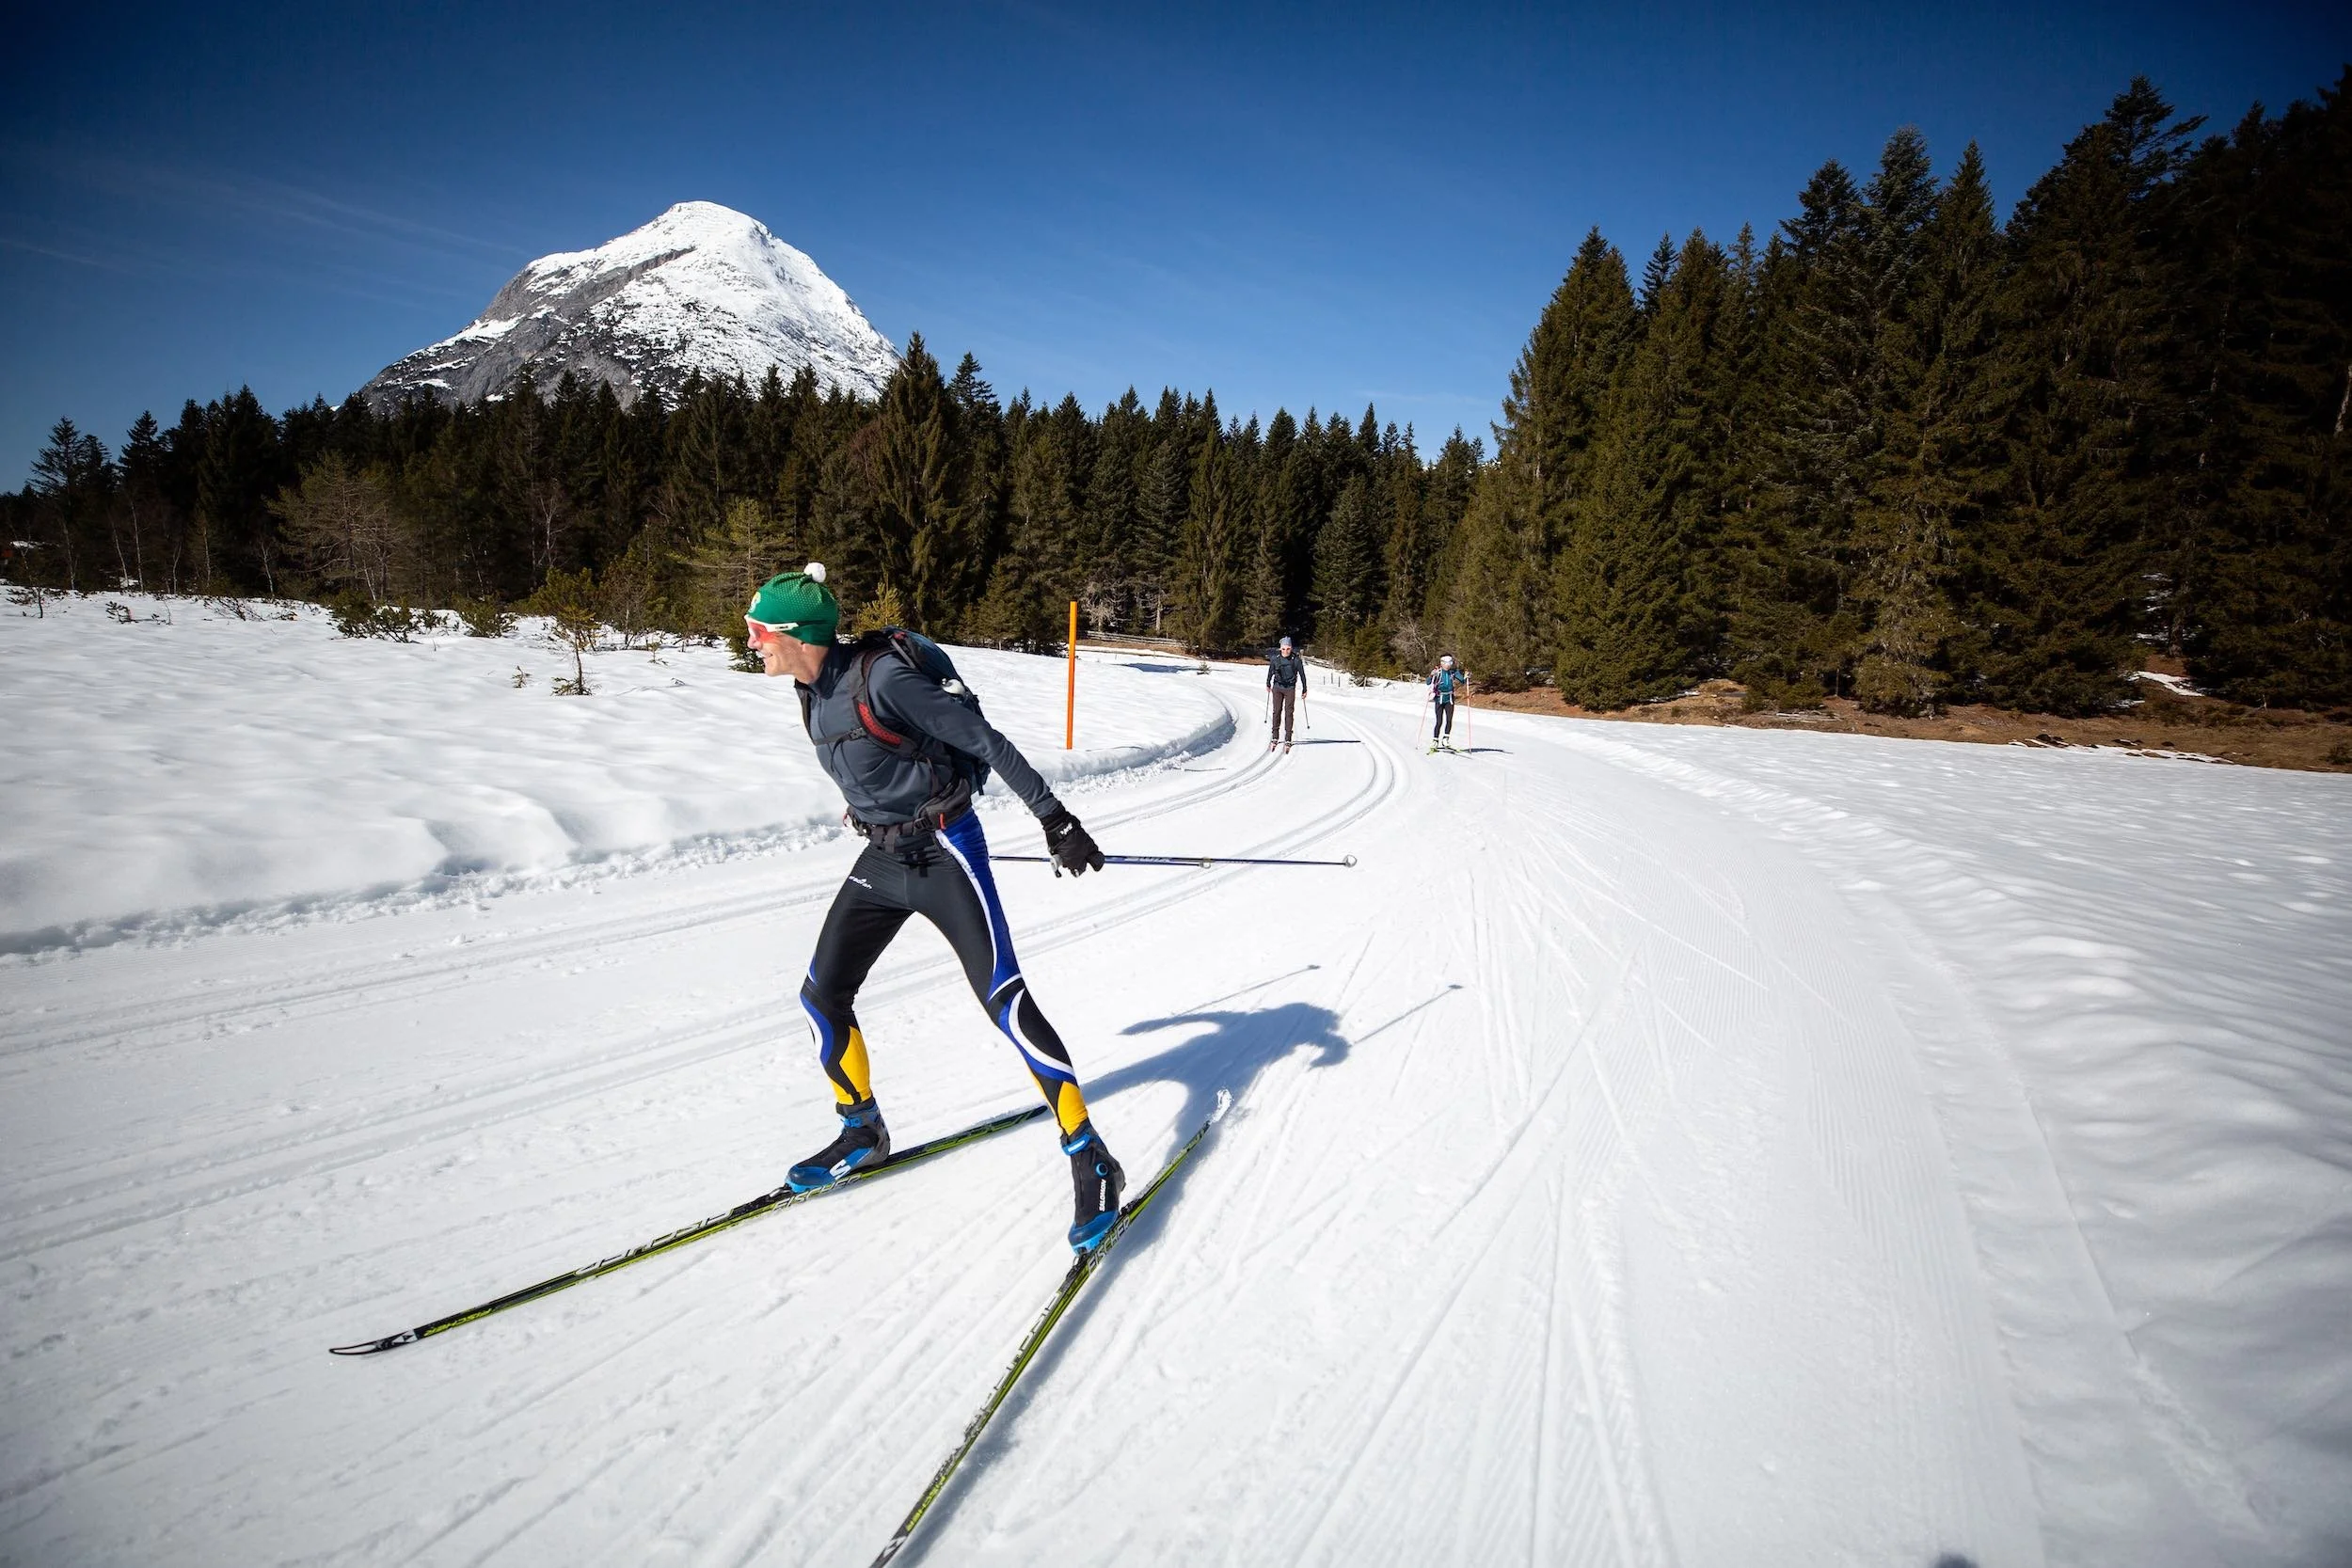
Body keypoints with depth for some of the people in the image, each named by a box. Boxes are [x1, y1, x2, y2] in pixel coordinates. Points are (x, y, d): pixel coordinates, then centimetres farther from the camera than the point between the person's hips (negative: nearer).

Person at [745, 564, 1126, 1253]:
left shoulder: (882, 676, -21)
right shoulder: (812, 692, 4)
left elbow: (985, 740, -18)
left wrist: (1054, 818, -18)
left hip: (943, 853, -8)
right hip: (882, 858, 8)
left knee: (1005, 1000, -14)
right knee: (822, 995, 9)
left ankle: (1093, 1163, -6)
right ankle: (863, 1133, 30)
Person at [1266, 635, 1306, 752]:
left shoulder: (1296, 660, -10)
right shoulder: (1275, 658, -5)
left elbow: (1302, 674, 0)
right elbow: (1271, 671, 11)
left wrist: (1304, 689, 5)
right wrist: (1268, 684, 22)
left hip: (1290, 688, -2)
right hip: (1277, 687, 2)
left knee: (1289, 712, -3)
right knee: (1276, 711, 1)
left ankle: (1287, 739, 1)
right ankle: (1275, 737, 10)